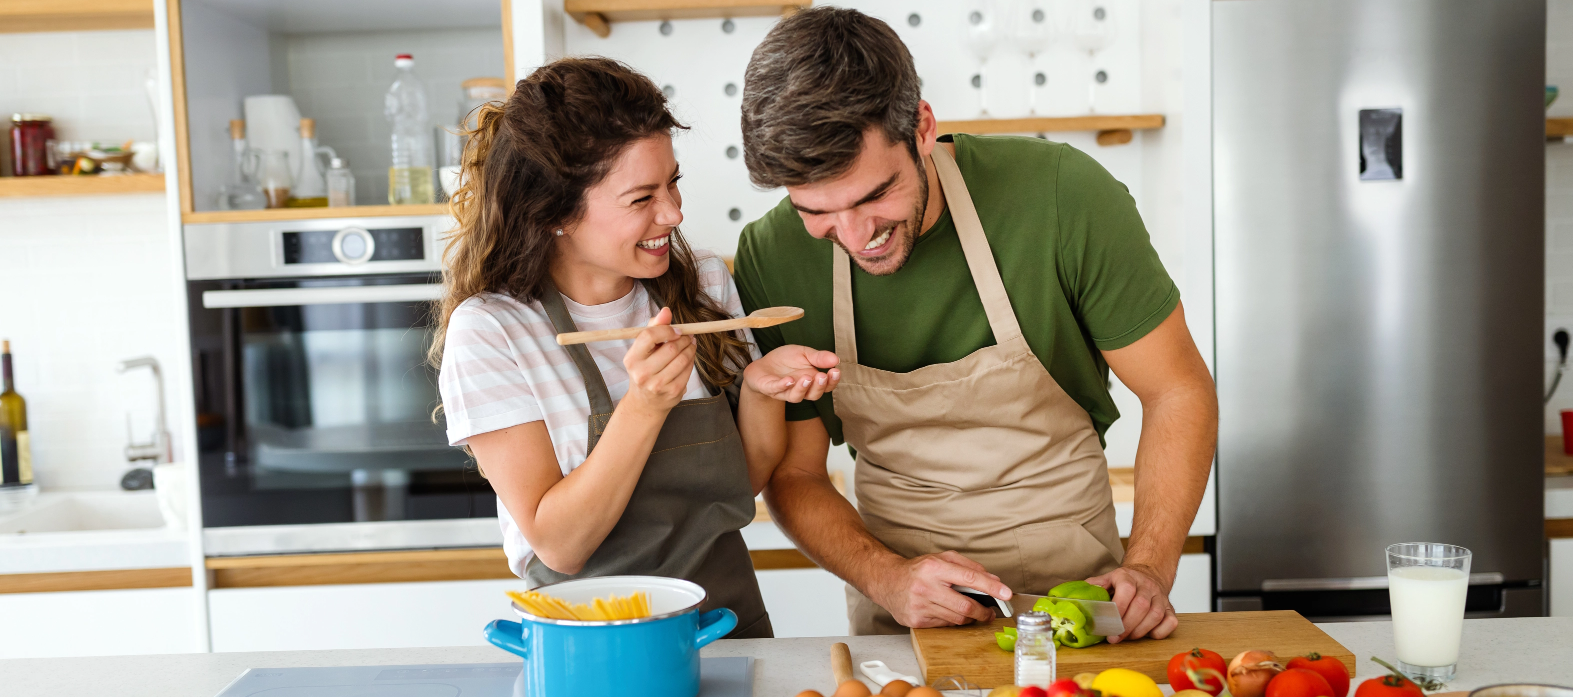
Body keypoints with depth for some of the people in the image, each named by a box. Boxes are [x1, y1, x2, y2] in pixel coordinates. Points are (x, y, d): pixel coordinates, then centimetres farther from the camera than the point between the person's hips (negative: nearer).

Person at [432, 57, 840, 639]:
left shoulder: (704, 284, -1)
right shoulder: (490, 332, -14)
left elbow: (749, 479, 6)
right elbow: (558, 546, -15)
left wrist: (761, 387, -13)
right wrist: (644, 407, -27)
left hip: (731, 623, 2)